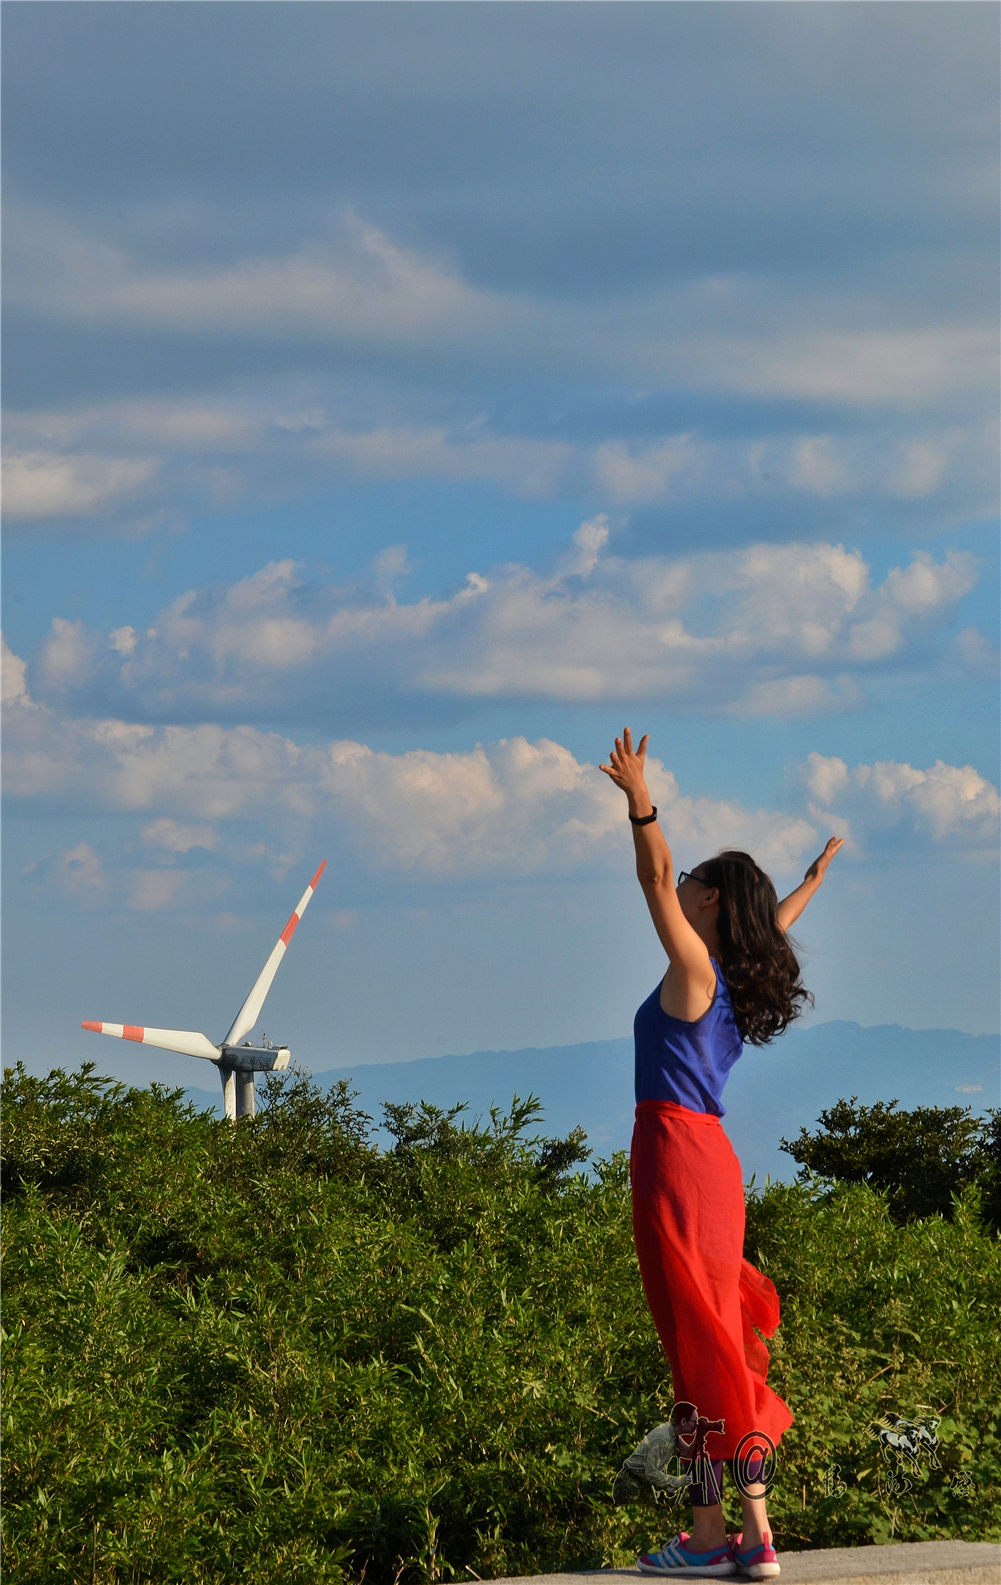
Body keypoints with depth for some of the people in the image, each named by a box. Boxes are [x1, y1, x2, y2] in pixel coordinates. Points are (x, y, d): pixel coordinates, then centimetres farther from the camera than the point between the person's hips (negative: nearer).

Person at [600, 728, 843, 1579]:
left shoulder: (695, 967, -6)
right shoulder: (734, 979, 15)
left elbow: (657, 877, -19)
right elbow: (775, 925, 36)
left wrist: (641, 804, -33)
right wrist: (816, 875, 53)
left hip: (678, 1157, -9)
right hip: (709, 1159, 9)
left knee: (701, 1339, -8)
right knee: (722, 1338, 9)